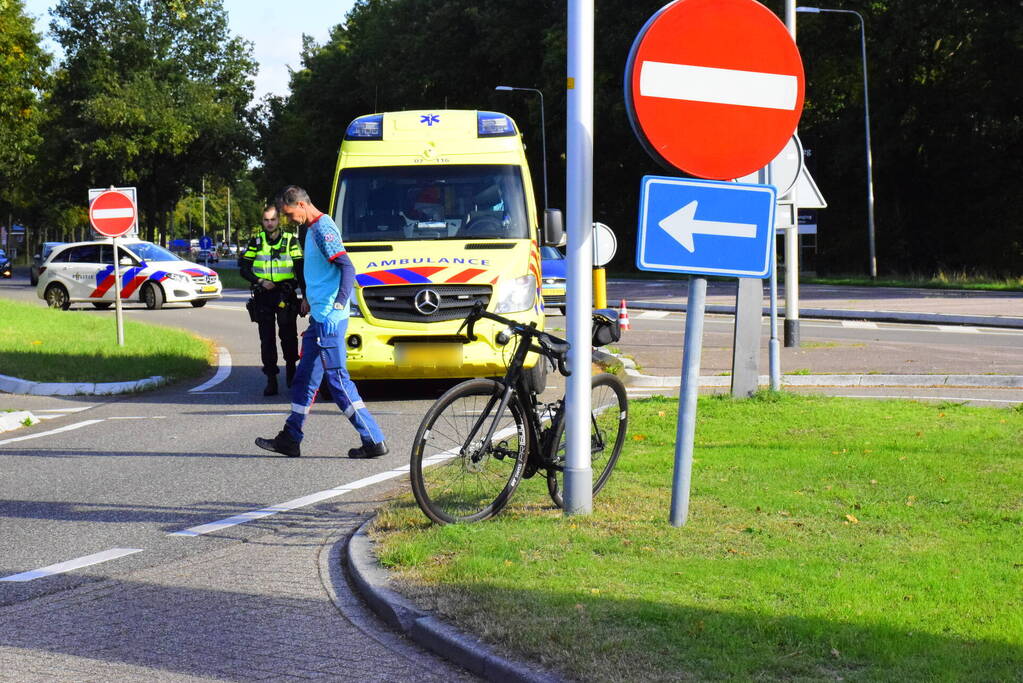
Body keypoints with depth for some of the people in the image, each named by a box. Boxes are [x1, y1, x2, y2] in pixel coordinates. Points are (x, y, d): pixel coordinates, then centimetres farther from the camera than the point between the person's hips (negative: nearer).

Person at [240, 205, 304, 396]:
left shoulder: (291, 241, 3)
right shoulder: (256, 242, 6)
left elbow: (300, 270, 1)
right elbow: (243, 267, 6)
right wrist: (260, 281, -9)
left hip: (286, 295, -1)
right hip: (263, 296, 1)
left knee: (289, 335, -1)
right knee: (267, 339, -1)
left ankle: (291, 367, 24)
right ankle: (271, 380, 2)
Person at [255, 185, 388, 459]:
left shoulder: (322, 229, -14)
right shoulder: (314, 228, 16)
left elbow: (347, 267, -23)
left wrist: (337, 306, -32)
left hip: (329, 320, -10)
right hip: (319, 317, 10)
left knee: (338, 380, -8)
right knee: (304, 378, 14)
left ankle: (374, 441, -6)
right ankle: (290, 439, 20)